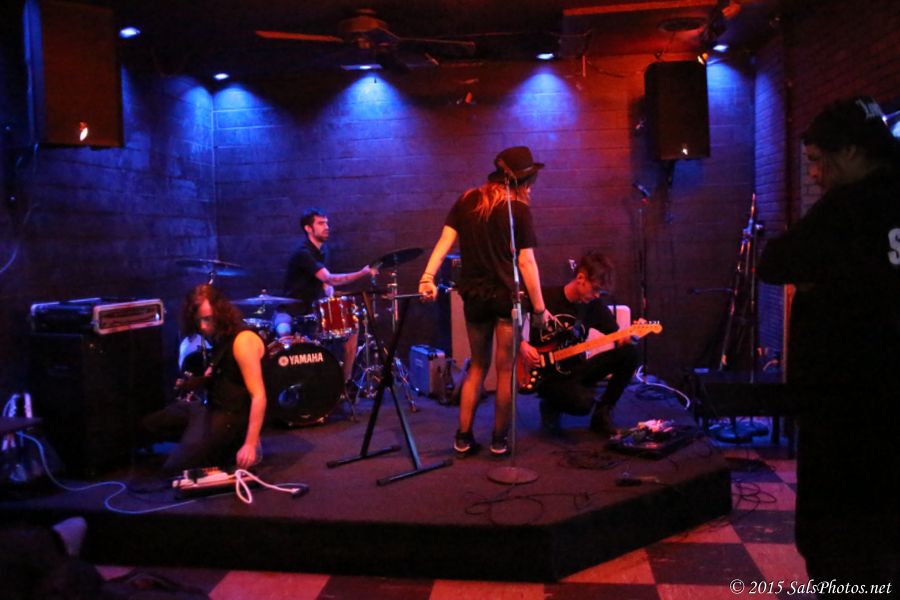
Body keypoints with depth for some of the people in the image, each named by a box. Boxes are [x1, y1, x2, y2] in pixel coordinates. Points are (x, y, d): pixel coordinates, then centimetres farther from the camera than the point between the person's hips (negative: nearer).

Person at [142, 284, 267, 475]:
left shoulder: (243, 340, -23)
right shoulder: (218, 336, 5)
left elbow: (259, 396, -26)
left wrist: (250, 444, -30)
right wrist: (192, 383, 4)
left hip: (234, 415, -10)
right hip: (211, 405, 10)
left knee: (175, 467, -16)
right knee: (149, 425, 17)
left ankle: (236, 447, 2)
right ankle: (226, 444, 11)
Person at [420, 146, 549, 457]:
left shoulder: (467, 200, 7)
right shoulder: (519, 210, -7)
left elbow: (445, 240, -2)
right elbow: (526, 262, -9)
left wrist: (428, 276, -7)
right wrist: (540, 308, -5)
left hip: (473, 295, 5)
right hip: (507, 296, -4)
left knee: (477, 366, 17)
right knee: (505, 369, 8)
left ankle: (463, 438, 17)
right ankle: (499, 440, 16)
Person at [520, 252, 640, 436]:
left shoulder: (595, 305, 0)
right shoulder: (544, 297, -11)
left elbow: (618, 336, 0)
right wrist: (523, 345, -17)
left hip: (575, 370, 5)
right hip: (545, 374, -5)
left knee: (630, 353, -15)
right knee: (583, 402, -36)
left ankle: (602, 415, -1)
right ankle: (551, 406, 2)